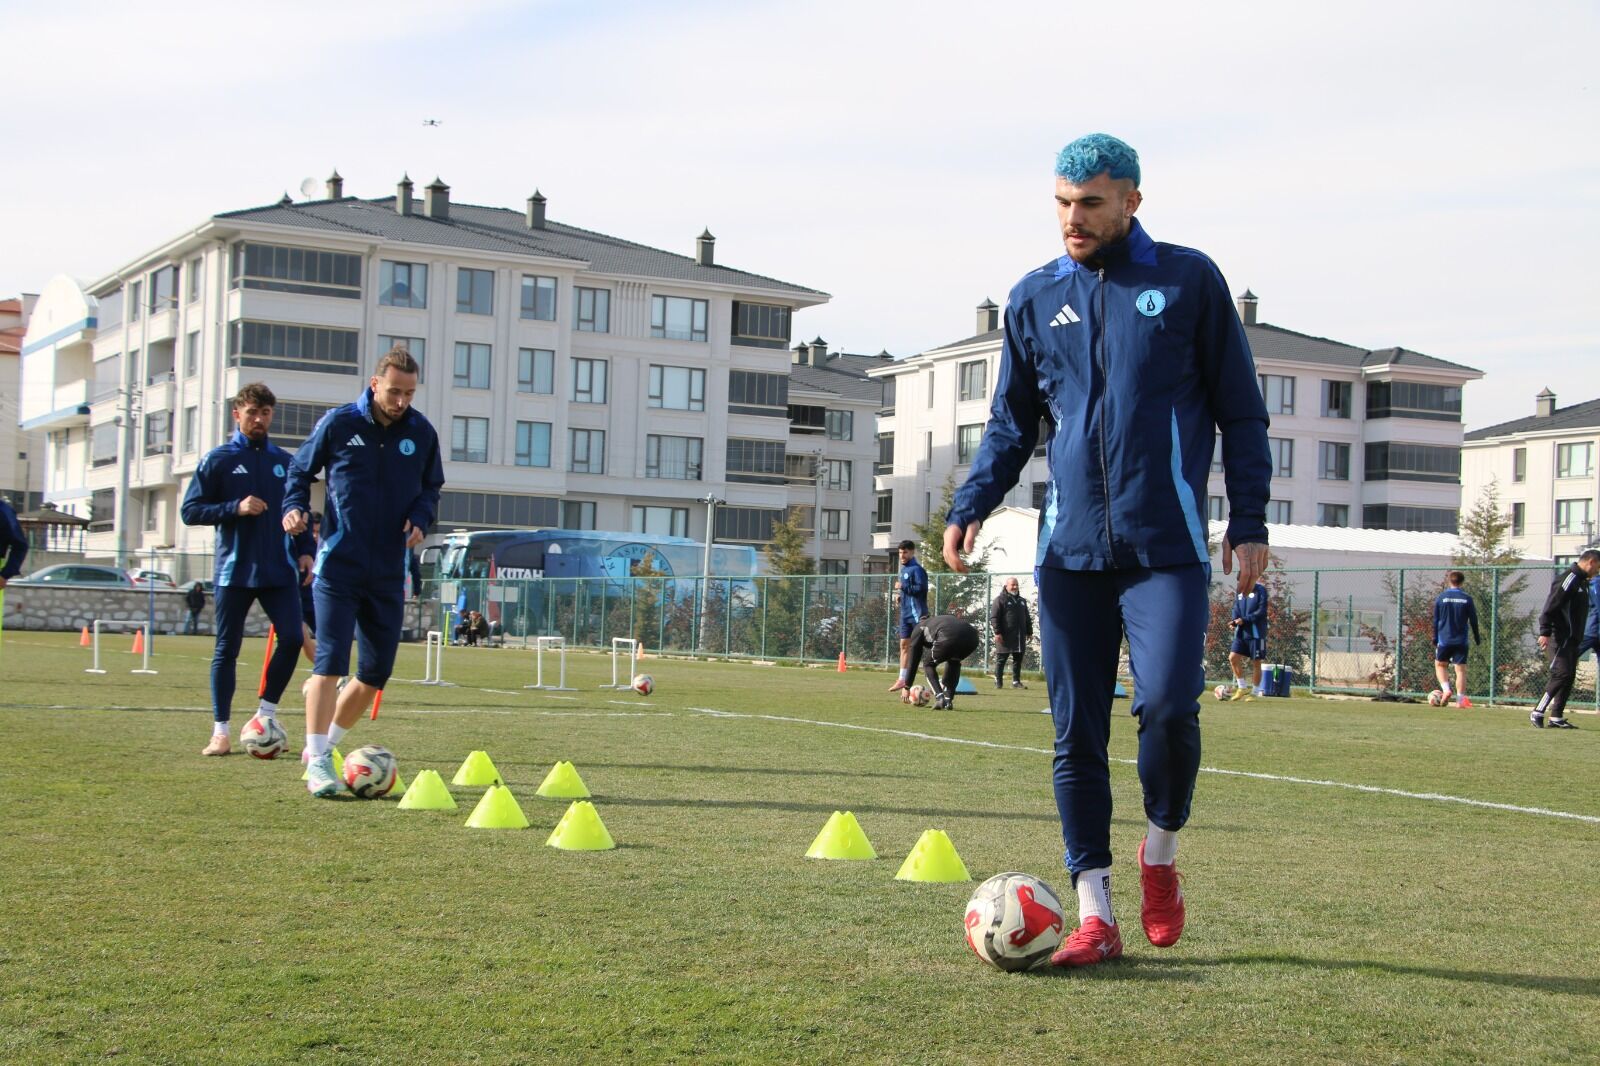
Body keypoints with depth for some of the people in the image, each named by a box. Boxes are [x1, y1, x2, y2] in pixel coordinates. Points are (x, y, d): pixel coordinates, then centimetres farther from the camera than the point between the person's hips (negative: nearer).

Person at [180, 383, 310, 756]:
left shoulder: (284, 461, 12)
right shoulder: (218, 459, 2)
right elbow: (191, 511, -2)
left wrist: (304, 551, 6)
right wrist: (236, 508, -15)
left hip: (279, 571, 3)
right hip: (233, 571, -2)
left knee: (292, 638, -11)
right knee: (227, 650, 2)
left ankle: (266, 714, 6)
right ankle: (220, 731, 9)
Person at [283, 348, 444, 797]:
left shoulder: (421, 433, 3)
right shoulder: (338, 423, -4)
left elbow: (431, 487, 15)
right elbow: (301, 469, 8)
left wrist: (420, 518, -5)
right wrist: (295, 506, -11)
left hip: (389, 573, 4)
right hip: (338, 567, -4)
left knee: (377, 672, 8)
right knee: (330, 660, -14)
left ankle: (323, 744, 28)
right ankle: (317, 762, -10)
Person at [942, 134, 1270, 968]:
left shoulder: (1189, 282, 4)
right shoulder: (1034, 299, 12)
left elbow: (1240, 411, 7)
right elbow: (1012, 423, 18)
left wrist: (1250, 522, 0)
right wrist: (971, 507, 2)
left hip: (1167, 546, -3)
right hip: (1070, 552, 3)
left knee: (1167, 706, -17)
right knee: (1075, 733, 1)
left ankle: (1160, 852, 12)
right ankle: (1094, 915, 9)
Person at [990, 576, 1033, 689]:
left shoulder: (1022, 601, 19)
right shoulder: (1000, 600, -2)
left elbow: (1027, 618, 25)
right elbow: (994, 617, -9)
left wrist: (1029, 632, 18)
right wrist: (997, 632, -16)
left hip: (1019, 637, 6)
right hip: (1005, 637, -6)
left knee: (1018, 660, 7)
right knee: (1001, 660, -1)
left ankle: (1016, 681, 12)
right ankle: (998, 681, 4)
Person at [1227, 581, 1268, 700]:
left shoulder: (1260, 590, -8)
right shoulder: (1238, 592, 9)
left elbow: (1261, 611, -13)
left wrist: (1244, 620, -19)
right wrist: (1234, 621, -8)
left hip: (1256, 632, -5)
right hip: (1241, 632, 5)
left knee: (1256, 663, 0)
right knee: (1233, 658, -5)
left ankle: (1255, 692, 10)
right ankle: (1242, 687, 9)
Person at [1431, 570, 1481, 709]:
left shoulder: (1441, 597, -1)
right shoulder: (1467, 598, -1)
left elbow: (1436, 620, 3)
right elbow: (1473, 620, 3)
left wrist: (1435, 639, 11)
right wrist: (1477, 639, 14)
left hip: (1444, 640, 0)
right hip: (1461, 640, 0)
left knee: (1440, 664, 16)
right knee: (1461, 669, 3)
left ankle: (1446, 689, -6)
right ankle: (1460, 700, -1)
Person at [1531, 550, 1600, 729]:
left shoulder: (1582, 581, 18)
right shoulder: (1569, 578, -13)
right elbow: (1551, 605, -20)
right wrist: (1545, 632, -26)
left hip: (1572, 639, 10)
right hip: (1560, 637, -10)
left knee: (1569, 676, 7)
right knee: (1561, 673, -15)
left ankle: (1556, 717, 10)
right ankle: (1538, 712, -11)